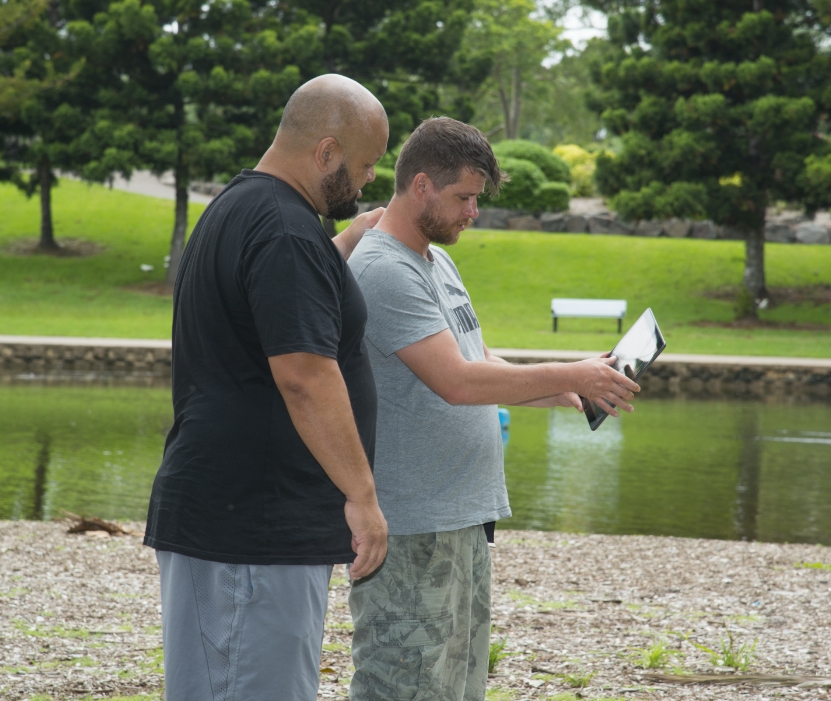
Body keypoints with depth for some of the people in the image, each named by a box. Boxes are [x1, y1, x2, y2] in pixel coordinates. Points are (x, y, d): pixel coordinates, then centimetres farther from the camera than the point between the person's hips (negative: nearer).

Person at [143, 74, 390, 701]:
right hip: (255, 527, -11)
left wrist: (351, 243, 28)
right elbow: (304, 375, -24)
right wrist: (362, 494, -20)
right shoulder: (285, 232, -17)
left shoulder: (236, 209, 17)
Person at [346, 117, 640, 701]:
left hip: (464, 518, 11)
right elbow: (456, 381, -23)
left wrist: (566, 394, 6)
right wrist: (570, 376, -16)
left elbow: (479, 364, 22)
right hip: (412, 526, -11)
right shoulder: (384, 270, -17)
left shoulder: (438, 262, 16)